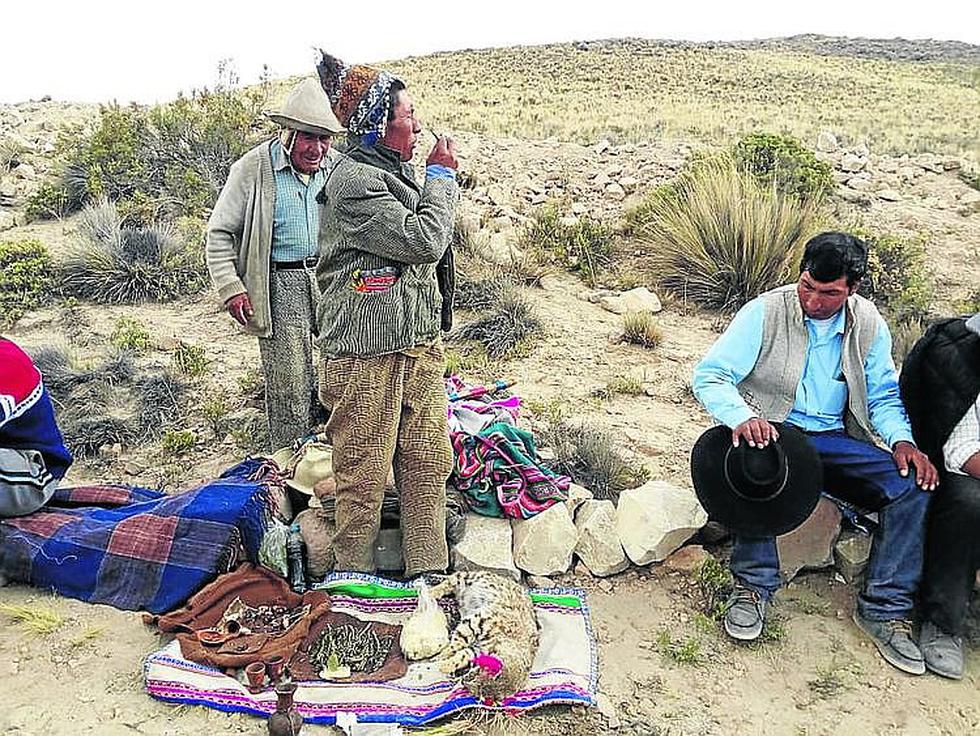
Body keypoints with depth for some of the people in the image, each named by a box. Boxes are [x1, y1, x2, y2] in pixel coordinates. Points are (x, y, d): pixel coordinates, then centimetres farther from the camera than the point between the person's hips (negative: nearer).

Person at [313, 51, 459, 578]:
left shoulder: (395, 172, 15)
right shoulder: (353, 181, -14)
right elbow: (423, 240, -19)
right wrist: (442, 175, -7)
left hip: (418, 343, 9)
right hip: (367, 352, -9)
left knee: (429, 460, 11)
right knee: (365, 471, 3)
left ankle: (428, 572, 24)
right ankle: (354, 575, 21)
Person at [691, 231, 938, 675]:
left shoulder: (869, 325, 5)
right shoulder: (765, 312, -9)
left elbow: (883, 397, 13)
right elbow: (710, 375, -13)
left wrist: (902, 439, -10)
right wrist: (742, 416, -34)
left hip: (834, 440, 4)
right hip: (771, 433, -4)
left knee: (913, 484, -18)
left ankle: (883, 609, -5)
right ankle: (753, 586, -21)